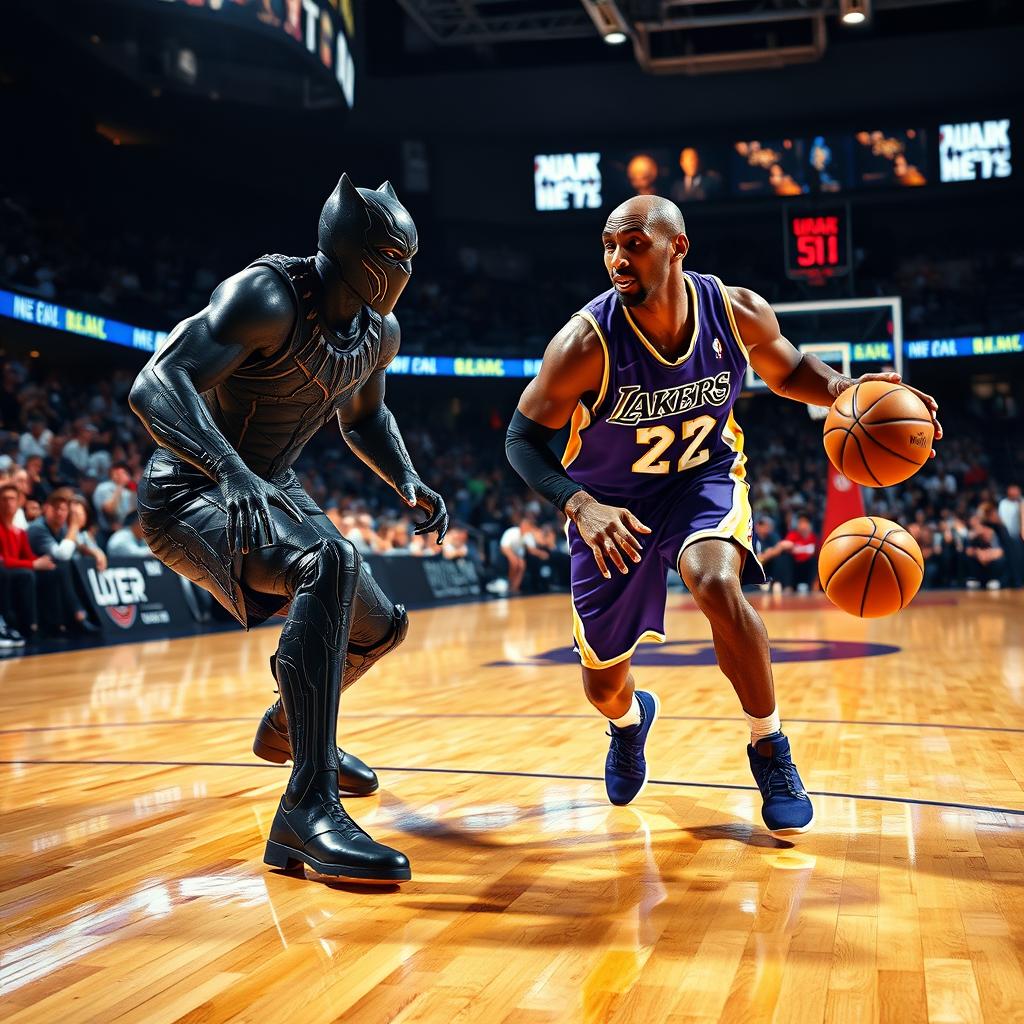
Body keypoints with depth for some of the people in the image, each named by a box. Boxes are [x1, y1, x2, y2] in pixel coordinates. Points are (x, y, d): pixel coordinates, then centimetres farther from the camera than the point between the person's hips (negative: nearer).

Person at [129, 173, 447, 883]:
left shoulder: (379, 333, 0)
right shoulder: (266, 297, -25)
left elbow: (364, 416, 21)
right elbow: (155, 385, -36)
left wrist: (409, 483, 3)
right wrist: (232, 471, -52)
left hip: (268, 491, 9)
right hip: (189, 496, -9)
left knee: (380, 628, 16)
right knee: (330, 560, -37)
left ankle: (287, 730, 46)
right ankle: (309, 807, -36)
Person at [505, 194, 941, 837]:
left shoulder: (738, 312, -17)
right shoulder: (587, 343, -26)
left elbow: (788, 372, 4)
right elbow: (523, 439, -17)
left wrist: (842, 388, -18)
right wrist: (579, 505, -35)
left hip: (704, 477, 0)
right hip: (611, 504, 0)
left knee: (716, 584, -34)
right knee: (603, 686, 6)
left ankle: (770, 746, -11)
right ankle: (630, 718, 49)